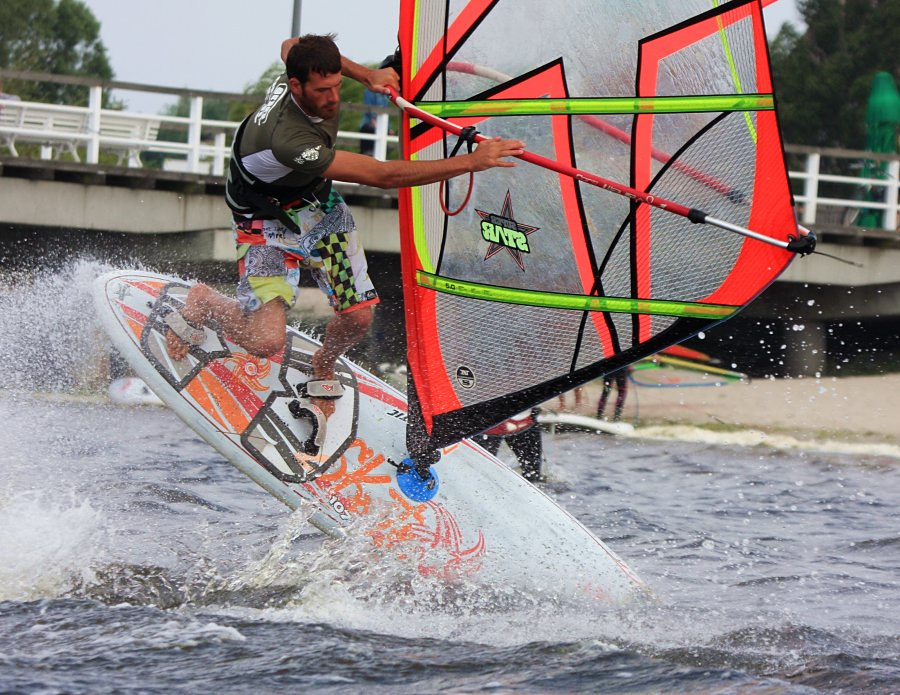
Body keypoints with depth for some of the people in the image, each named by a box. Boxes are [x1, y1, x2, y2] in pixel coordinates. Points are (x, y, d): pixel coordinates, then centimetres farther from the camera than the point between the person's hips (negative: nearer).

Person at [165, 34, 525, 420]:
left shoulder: (298, 72, -20)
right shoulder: (289, 139, -42)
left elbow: (289, 46, 10)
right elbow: (382, 176, -42)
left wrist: (366, 75, -1)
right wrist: (470, 162, -43)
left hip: (319, 207, 7)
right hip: (267, 223, -7)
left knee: (357, 319, -4)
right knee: (266, 342, -20)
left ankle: (324, 367, 32)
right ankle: (202, 303, 13)